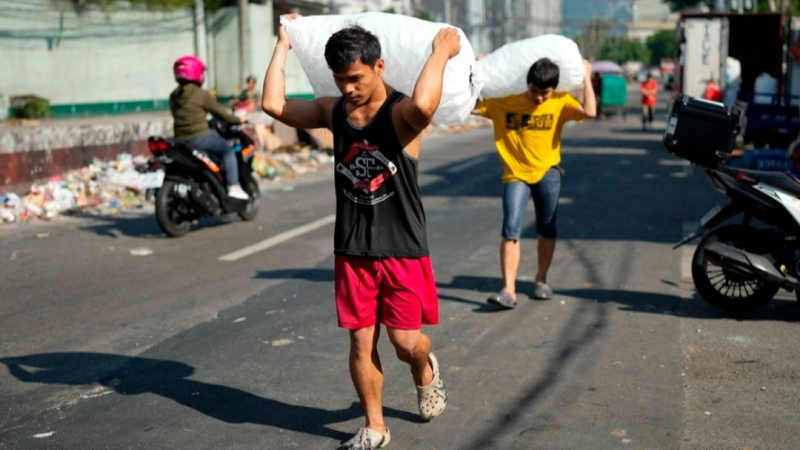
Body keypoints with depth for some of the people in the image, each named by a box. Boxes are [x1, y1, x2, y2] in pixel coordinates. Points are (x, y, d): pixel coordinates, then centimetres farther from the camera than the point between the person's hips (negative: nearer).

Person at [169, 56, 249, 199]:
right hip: (200, 138, -7)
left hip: (180, 141, 7)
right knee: (228, 151, 8)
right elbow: (219, 111, -5)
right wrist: (238, 120, 10)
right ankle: (233, 187, 1)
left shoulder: (174, 96, 9)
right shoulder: (201, 94, -10)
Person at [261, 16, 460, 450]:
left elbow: (423, 105, -39)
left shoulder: (401, 113, -14)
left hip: (403, 250, -4)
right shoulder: (333, 110, 2)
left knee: (406, 342, 0)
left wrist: (441, 52, -26)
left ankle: (426, 370, 38)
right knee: (360, 342, 7)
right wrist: (283, 45, -1)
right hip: (352, 251, 4)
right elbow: (274, 104, -6)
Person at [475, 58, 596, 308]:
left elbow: (589, 111, -22)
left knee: (546, 230, 12)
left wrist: (586, 77, -15)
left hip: (547, 172, 1)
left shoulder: (560, 103, -6)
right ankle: (509, 290, -14)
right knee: (511, 230, -13)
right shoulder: (504, 102, -7)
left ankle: (541, 279, 32)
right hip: (515, 175, -1)